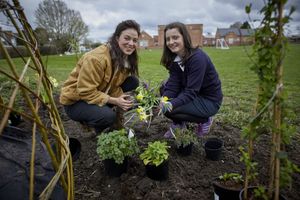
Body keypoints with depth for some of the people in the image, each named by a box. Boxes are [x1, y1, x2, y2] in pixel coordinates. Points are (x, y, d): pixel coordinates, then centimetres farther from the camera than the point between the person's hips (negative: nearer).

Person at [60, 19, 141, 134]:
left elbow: (115, 85, -4)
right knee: (108, 116, -35)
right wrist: (115, 101, -28)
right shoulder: (96, 58, -28)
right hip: (75, 100, -7)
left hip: (102, 93, 7)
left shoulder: (127, 57, -4)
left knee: (133, 81, -9)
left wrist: (121, 100, -22)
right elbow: (86, 92, -27)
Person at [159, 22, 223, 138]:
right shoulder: (174, 58, -3)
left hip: (209, 100, -7)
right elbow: (173, 85, -12)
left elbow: (191, 92, -30)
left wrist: (172, 104, -44)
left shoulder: (198, 58, -26)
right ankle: (178, 124, 8)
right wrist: (164, 99, -32)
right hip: (192, 94, 7)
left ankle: (205, 120, 3)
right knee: (164, 89, -7)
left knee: (169, 110, -22)